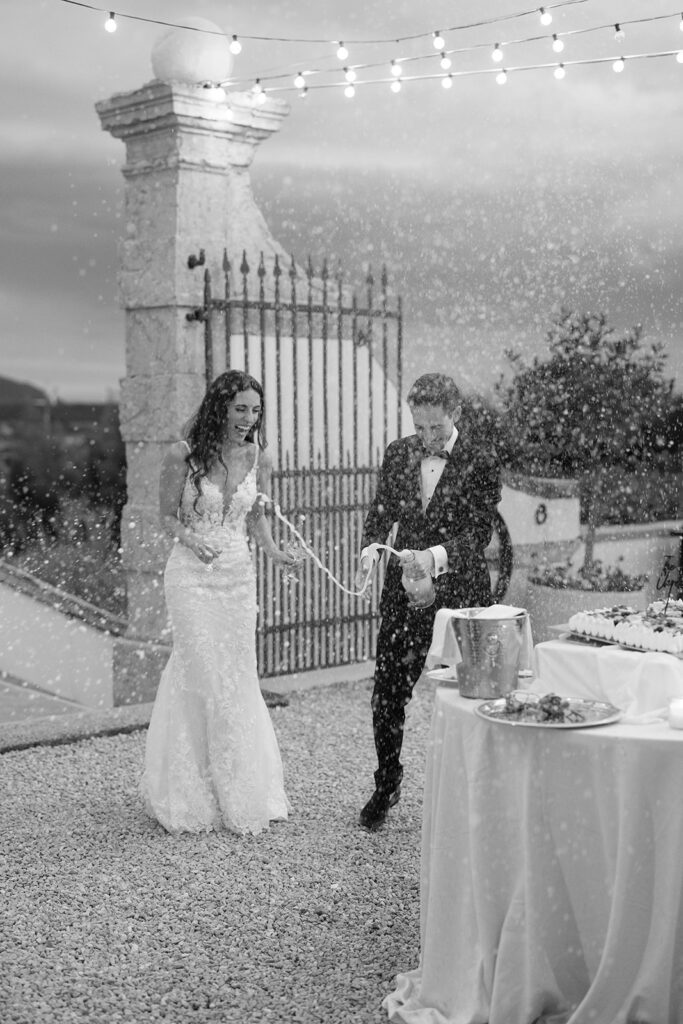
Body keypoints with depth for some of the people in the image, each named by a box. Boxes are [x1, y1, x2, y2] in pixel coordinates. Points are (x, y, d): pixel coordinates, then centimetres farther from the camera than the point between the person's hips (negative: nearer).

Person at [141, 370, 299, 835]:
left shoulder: (258, 459, 2)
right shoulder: (183, 455, -9)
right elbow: (167, 515, 0)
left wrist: (274, 550, -5)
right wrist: (191, 538, -20)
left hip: (239, 576, 4)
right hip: (192, 575, -4)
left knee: (240, 679, 8)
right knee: (208, 680, -5)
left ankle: (246, 788, 22)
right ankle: (207, 795, 10)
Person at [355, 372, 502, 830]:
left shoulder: (481, 461, -7)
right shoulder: (397, 453, 6)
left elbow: (480, 532, -12)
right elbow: (381, 513, 9)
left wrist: (435, 556, -28)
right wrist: (371, 548, -12)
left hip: (459, 591, -4)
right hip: (403, 591, 4)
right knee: (387, 691, 5)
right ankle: (386, 785, 25)